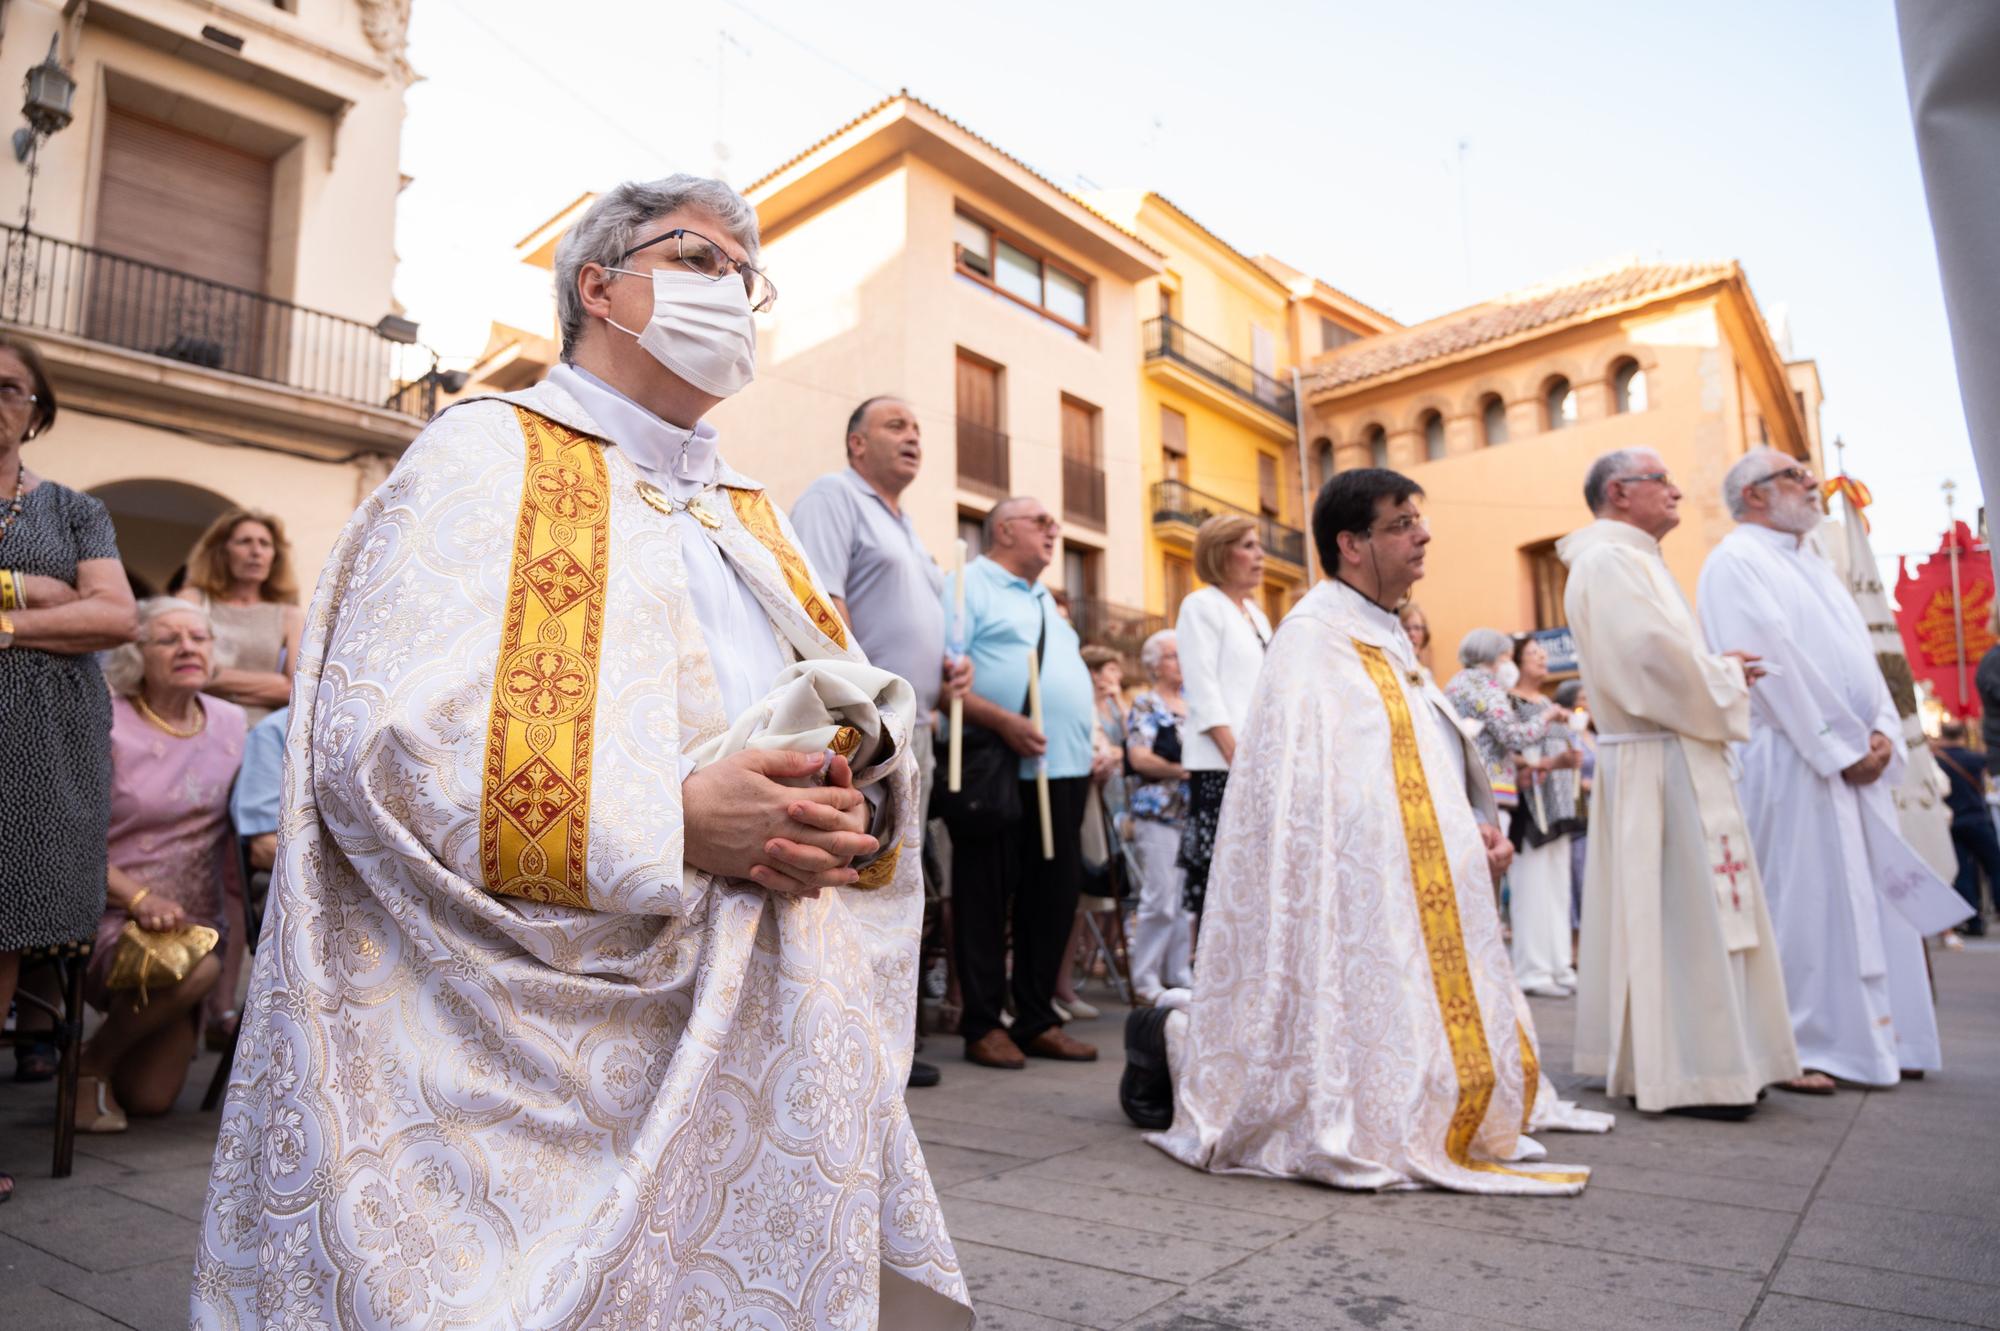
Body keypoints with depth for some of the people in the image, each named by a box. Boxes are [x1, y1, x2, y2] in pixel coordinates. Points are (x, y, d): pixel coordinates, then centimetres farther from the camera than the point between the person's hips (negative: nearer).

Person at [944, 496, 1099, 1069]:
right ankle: (983, 1026, 12)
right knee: (987, 897, 1)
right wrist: (1004, 722, -23)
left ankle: (1038, 1021, 22)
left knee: (1054, 896, 10)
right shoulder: (969, 585, -3)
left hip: (1063, 769, 8)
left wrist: (1094, 742, 15)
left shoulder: (1045, 600, 24)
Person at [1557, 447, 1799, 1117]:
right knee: (1678, 909, -6)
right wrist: (1726, 675, -7)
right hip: (1660, 764, -11)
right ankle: (1687, 1072, 1)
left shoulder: (1630, 560, 21)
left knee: (1691, 909, 13)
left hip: (1674, 757, 11)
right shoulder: (1608, 561, -13)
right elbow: (1655, 654, -23)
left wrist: (1720, 671, 6)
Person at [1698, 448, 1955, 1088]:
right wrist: (1844, 747, -15)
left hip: (1856, 762, 9)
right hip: (1789, 764, -8)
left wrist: (1883, 732, 0)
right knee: (1798, 900, -6)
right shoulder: (1735, 562, -6)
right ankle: (1792, 1049, 1)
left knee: (1871, 896, 9)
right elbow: (1775, 662, -15)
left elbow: (1859, 652, 16)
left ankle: (1876, 1036, 18)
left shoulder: (1811, 564, 22)